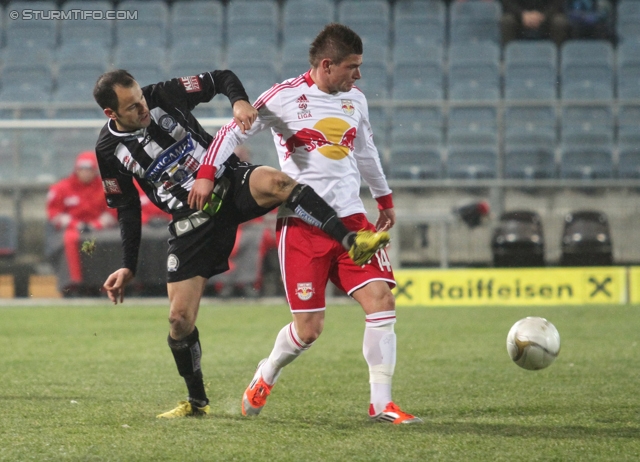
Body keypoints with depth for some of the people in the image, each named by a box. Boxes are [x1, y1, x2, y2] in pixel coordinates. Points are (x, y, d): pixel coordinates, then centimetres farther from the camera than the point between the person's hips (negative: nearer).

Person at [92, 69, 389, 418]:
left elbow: (221, 79, 1)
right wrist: (128, 267, 8)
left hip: (232, 185, -1)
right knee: (179, 318, -3)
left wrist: (239, 101, -21)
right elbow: (127, 209, 9)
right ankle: (197, 401, 19)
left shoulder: (163, 96, -7)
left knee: (272, 181, -36)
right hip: (191, 225, 1)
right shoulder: (109, 151, -3)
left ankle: (352, 242, -43)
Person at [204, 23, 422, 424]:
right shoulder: (284, 98, -7)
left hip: (351, 219, 5)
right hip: (301, 225, -5)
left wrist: (385, 200, 34)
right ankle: (265, 378, 27)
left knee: (382, 301, -12)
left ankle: (382, 403, -4)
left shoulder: (355, 100, 11)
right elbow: (233, 133, -5)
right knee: (309, 329, -5)